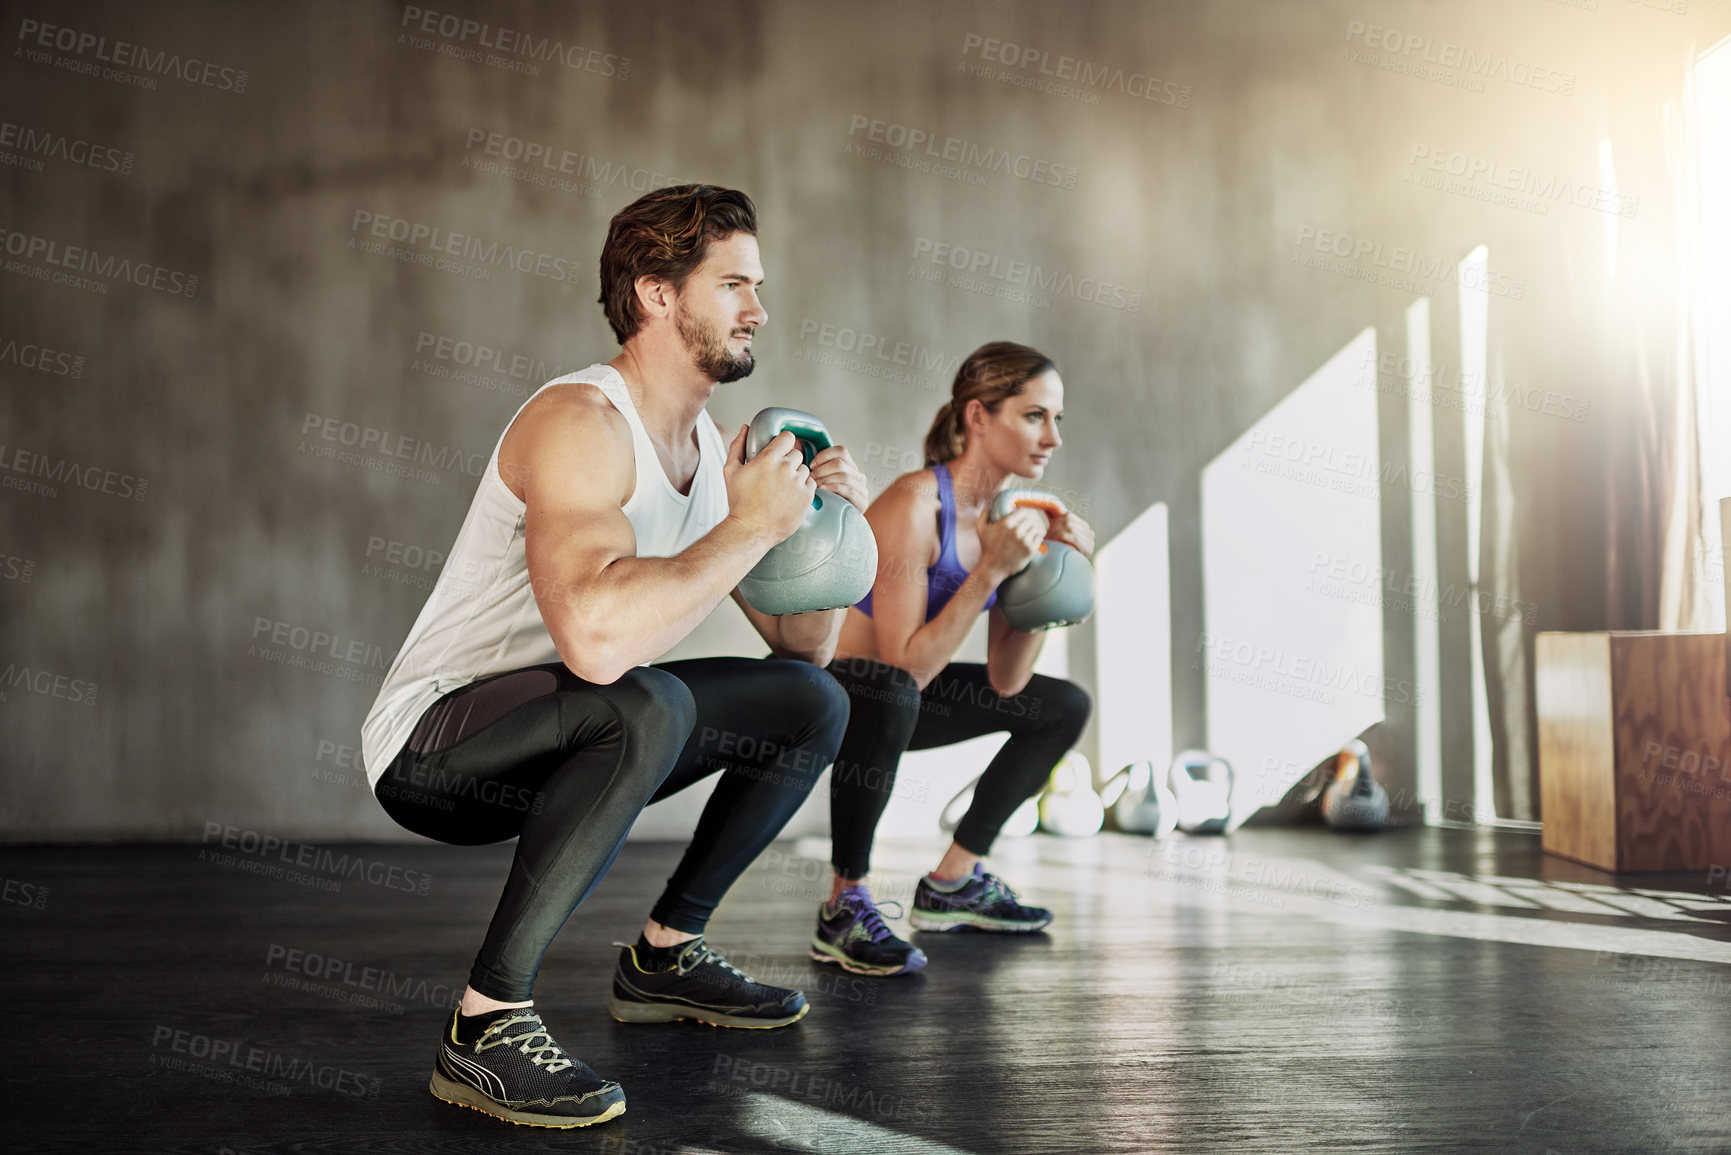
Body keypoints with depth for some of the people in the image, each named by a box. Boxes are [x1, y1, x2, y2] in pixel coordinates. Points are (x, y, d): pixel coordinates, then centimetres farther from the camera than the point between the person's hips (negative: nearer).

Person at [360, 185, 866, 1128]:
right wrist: (751, 526, -29)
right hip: (430, 744, -9)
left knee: (811, 703, 7)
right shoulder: (580, 423, -23)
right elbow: (597, 636, -42)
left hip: (551, 745, 9)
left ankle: (663, 957, 16)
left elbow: (804, 644, 10)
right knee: (647, 706, -38)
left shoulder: (709, 446, 5)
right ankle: (485, 1025, -25)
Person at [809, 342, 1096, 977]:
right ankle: (844, 906, -23)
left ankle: (951, 884, 15)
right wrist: (991, 570, -33)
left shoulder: (1014, 513, -3)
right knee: (889, 693, -41)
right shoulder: (914, 505, -27)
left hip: (901, 697, 9)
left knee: (1064, 706, 12)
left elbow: (1005, 683, -4)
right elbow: (907, 667, -32)